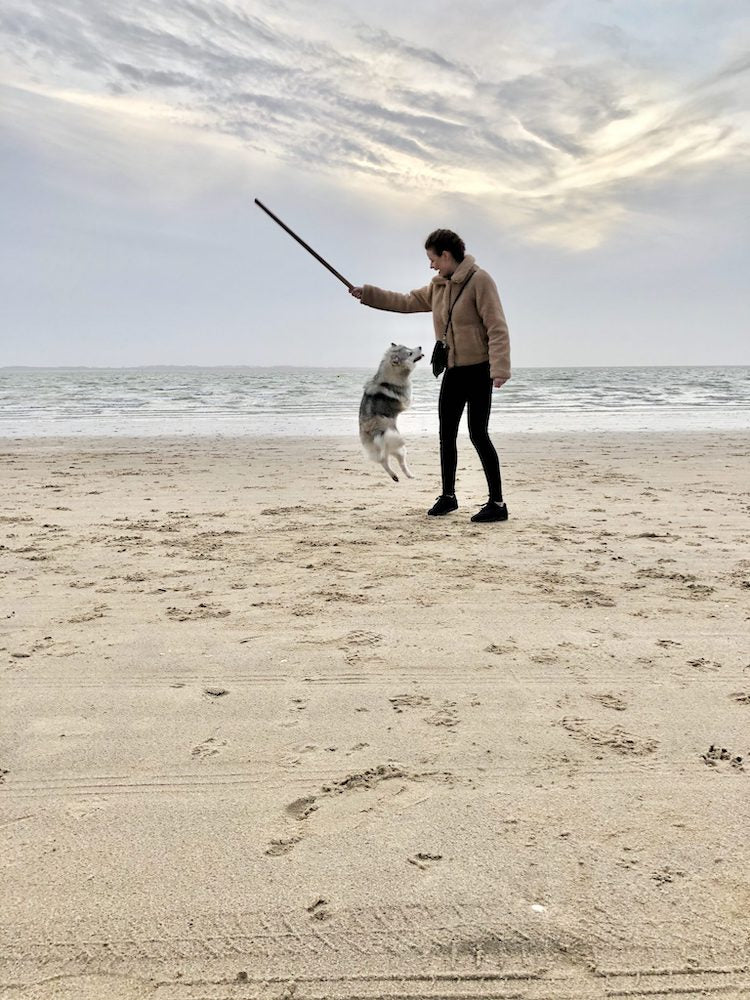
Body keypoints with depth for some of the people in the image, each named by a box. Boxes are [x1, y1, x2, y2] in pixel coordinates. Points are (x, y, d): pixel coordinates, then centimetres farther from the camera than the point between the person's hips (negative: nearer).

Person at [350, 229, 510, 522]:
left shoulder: (479, 280, -13)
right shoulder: (438, 286, 11)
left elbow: (497, 327, -19)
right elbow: (406, 302, 22)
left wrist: (500, 368, -26)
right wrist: (367, 294, 18)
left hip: (478, 369, -8)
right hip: (453, 371, 8)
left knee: (478, 433, -11)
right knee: (447, 434, 11)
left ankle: (497, 503, -6)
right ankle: (447, 496, 25)